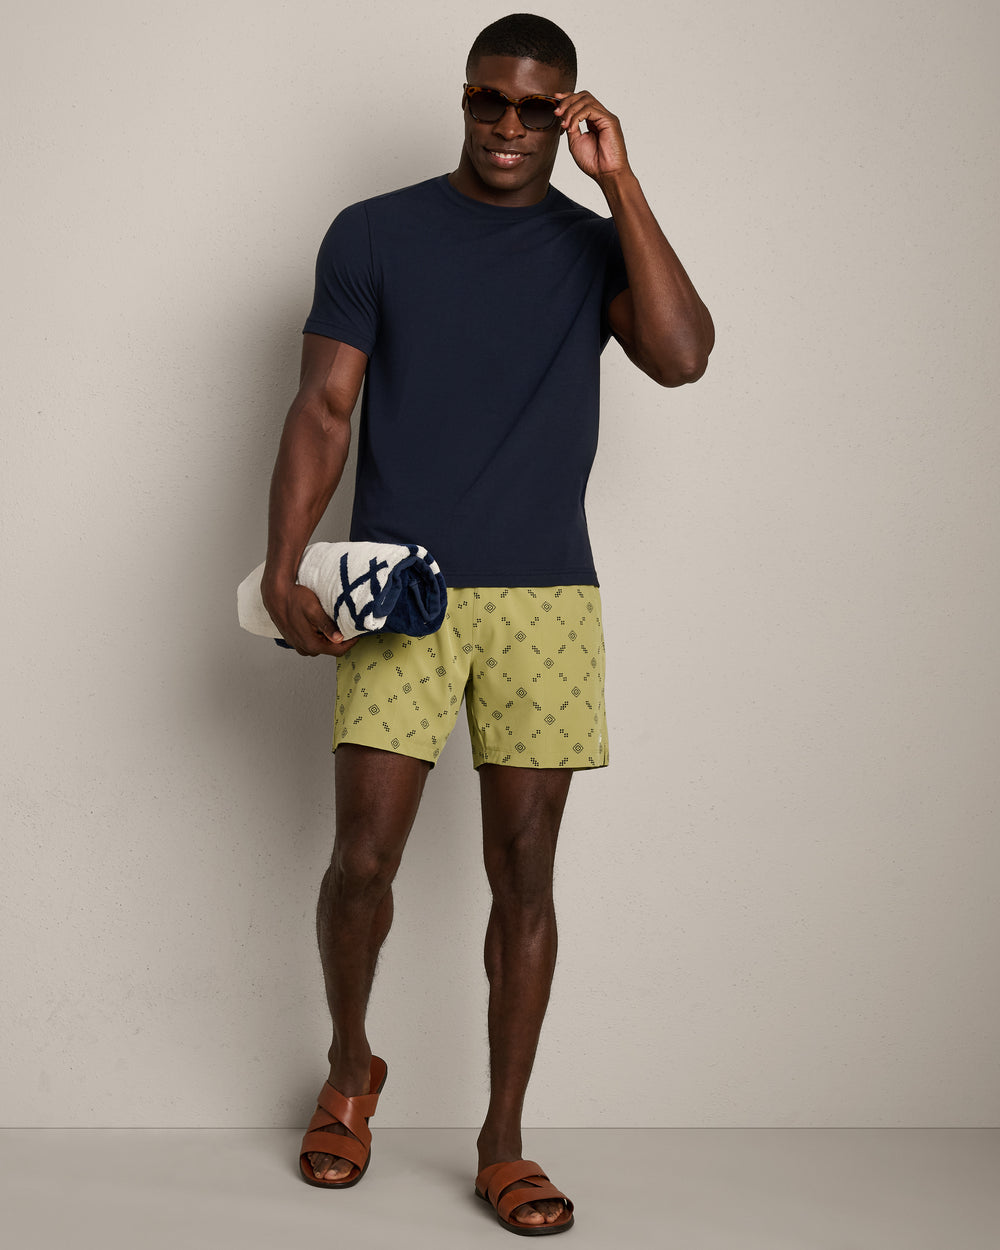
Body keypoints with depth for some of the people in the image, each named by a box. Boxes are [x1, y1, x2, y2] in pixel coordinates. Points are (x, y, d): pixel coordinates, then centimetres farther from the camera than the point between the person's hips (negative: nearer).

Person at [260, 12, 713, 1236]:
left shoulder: (597, 247, 9)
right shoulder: (372, 235, 7)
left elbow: (681, 354, -10)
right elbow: (323, 408, 2)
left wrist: (620, 182, -9)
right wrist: (282, 568, -10)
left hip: (545, 596, 1)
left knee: (524, 870, 3)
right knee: (364, 856, -4)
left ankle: (503, 1142, 16)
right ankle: (351, 1069, 25)